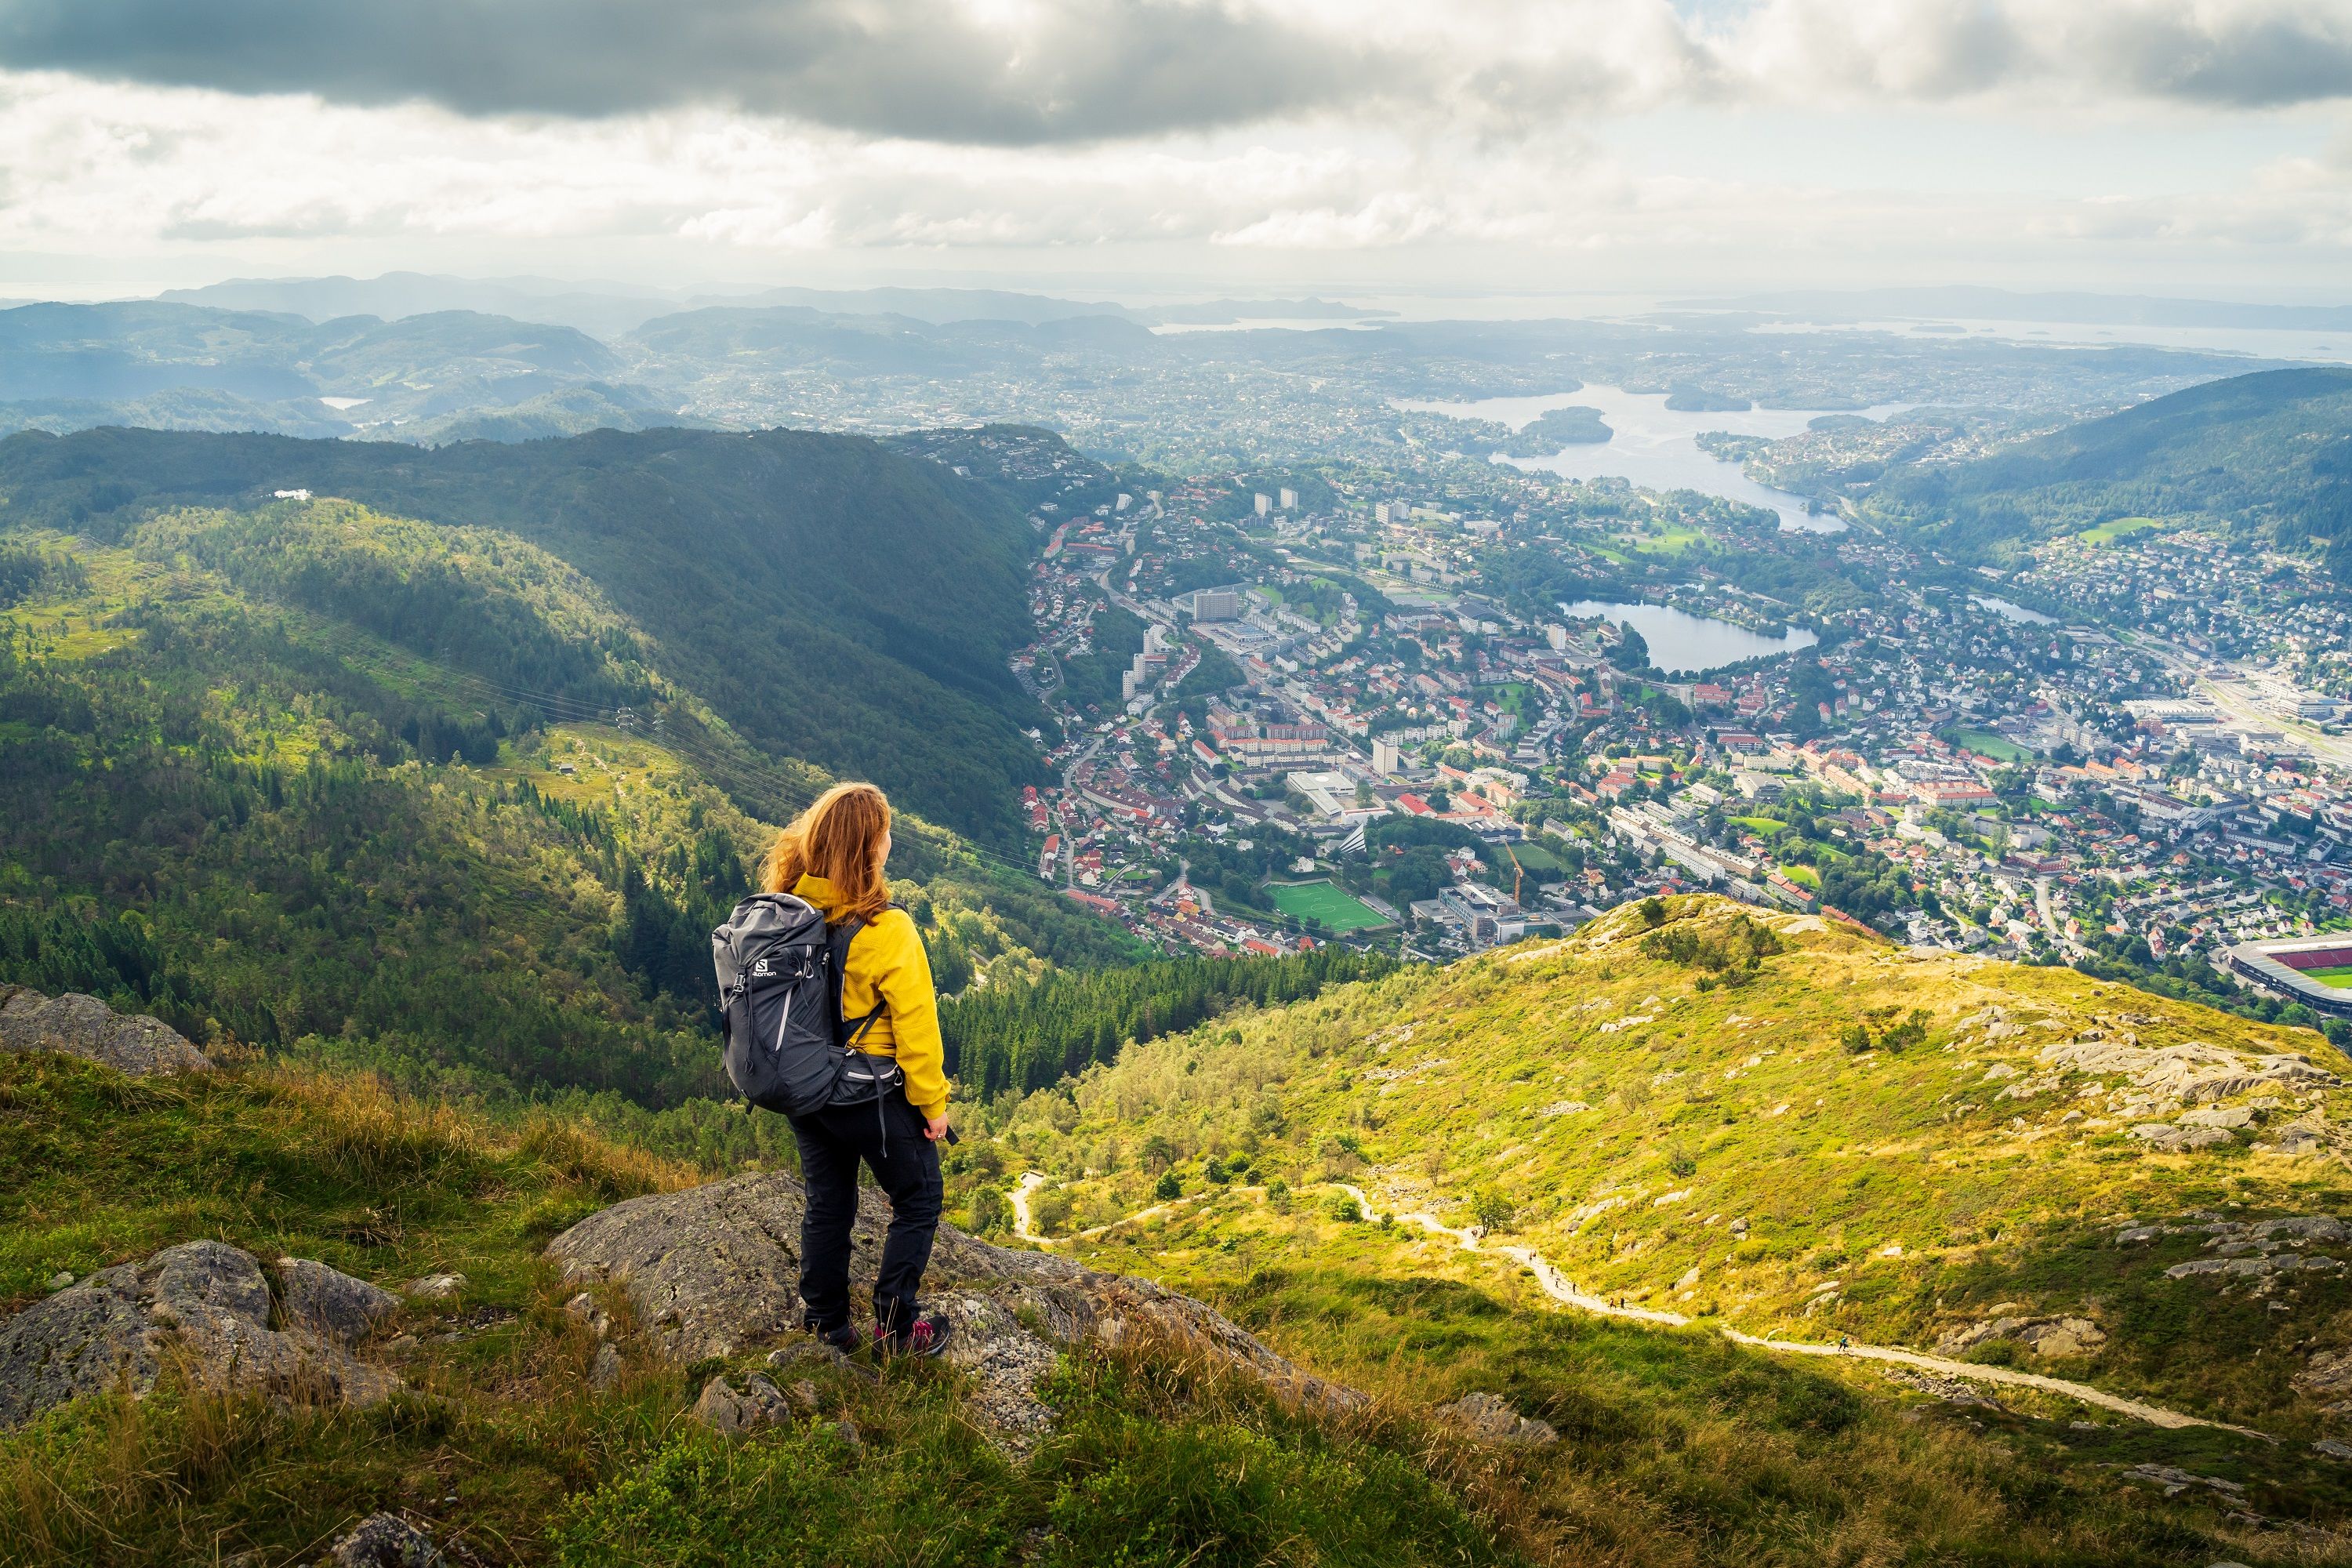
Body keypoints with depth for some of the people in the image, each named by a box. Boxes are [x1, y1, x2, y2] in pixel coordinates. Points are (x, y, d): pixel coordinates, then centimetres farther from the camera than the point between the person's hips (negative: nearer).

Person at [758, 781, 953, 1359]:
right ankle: (895, 1326, 20)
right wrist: (932, 1104, -5)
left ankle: (825, 1323, 34)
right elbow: (915, 1026, -19)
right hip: (870, 1094, -5)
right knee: (918, 1200, 16)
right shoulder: (886, 931, -26)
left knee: (827, 1202, 22)